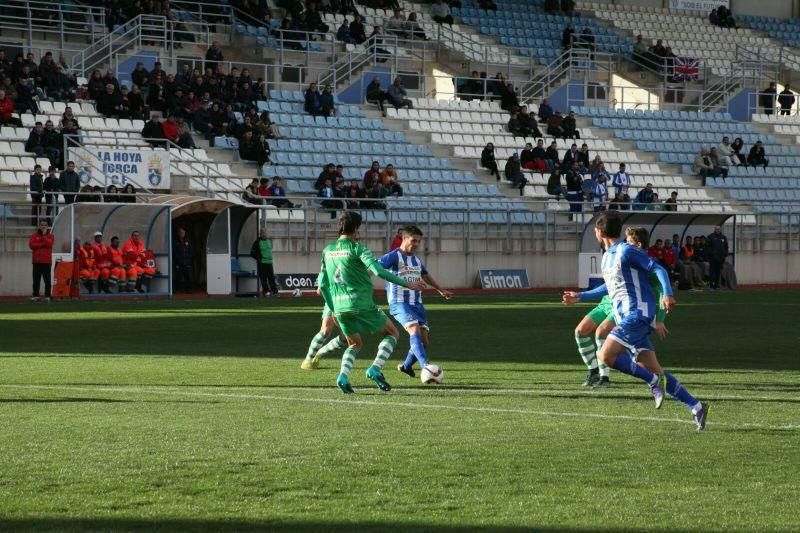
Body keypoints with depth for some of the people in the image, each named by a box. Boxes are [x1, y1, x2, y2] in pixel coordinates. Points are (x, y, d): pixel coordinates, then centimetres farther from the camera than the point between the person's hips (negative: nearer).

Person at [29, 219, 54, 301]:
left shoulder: (50, 235, 8)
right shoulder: (34, 235, 9)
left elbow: (49, 244, -11)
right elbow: (31, 245, -5)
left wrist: (44, 235, -9)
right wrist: (42, 244, -9)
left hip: (47, 261, -1)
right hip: (36, 261, 1)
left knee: (47, 280, -4)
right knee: (36, 280, 3)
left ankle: (47, 296, -2)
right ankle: (35, 295, 6)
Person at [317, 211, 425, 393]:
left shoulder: (328, 251, 11)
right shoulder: (357, 248, -7)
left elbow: (323, 284, 14)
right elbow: (379, 271, -17)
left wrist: (333, 309, 24)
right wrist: (406, 284, -11)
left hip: (340, 307, 6)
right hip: (362, 304, -6)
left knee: (354, 344, 24)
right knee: (392, 334, 11)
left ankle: (343, 375, -3)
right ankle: (375, 369, -9)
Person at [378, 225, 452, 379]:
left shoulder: (416, 259, 17)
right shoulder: (393, 256, -7)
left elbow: (425, 275, 36)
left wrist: (441, 290, 46)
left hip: (416, 303, 7)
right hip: (399, 303, -7)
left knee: (424, 341, 0)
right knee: (414, 330, -28)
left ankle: (406, 366, 25)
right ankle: (426, 367, -39)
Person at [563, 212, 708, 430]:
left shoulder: (626, 251, -7)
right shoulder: (607, 257, 21)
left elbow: (658, 269, -13)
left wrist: (667, 294, -28)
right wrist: (580, 297, 41)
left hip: (637, 313, -9)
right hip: (625, 317, 9)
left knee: (605, 356, -19)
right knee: (654, 369, 2)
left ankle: (654, 381, -12)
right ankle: (696, 407, 2)